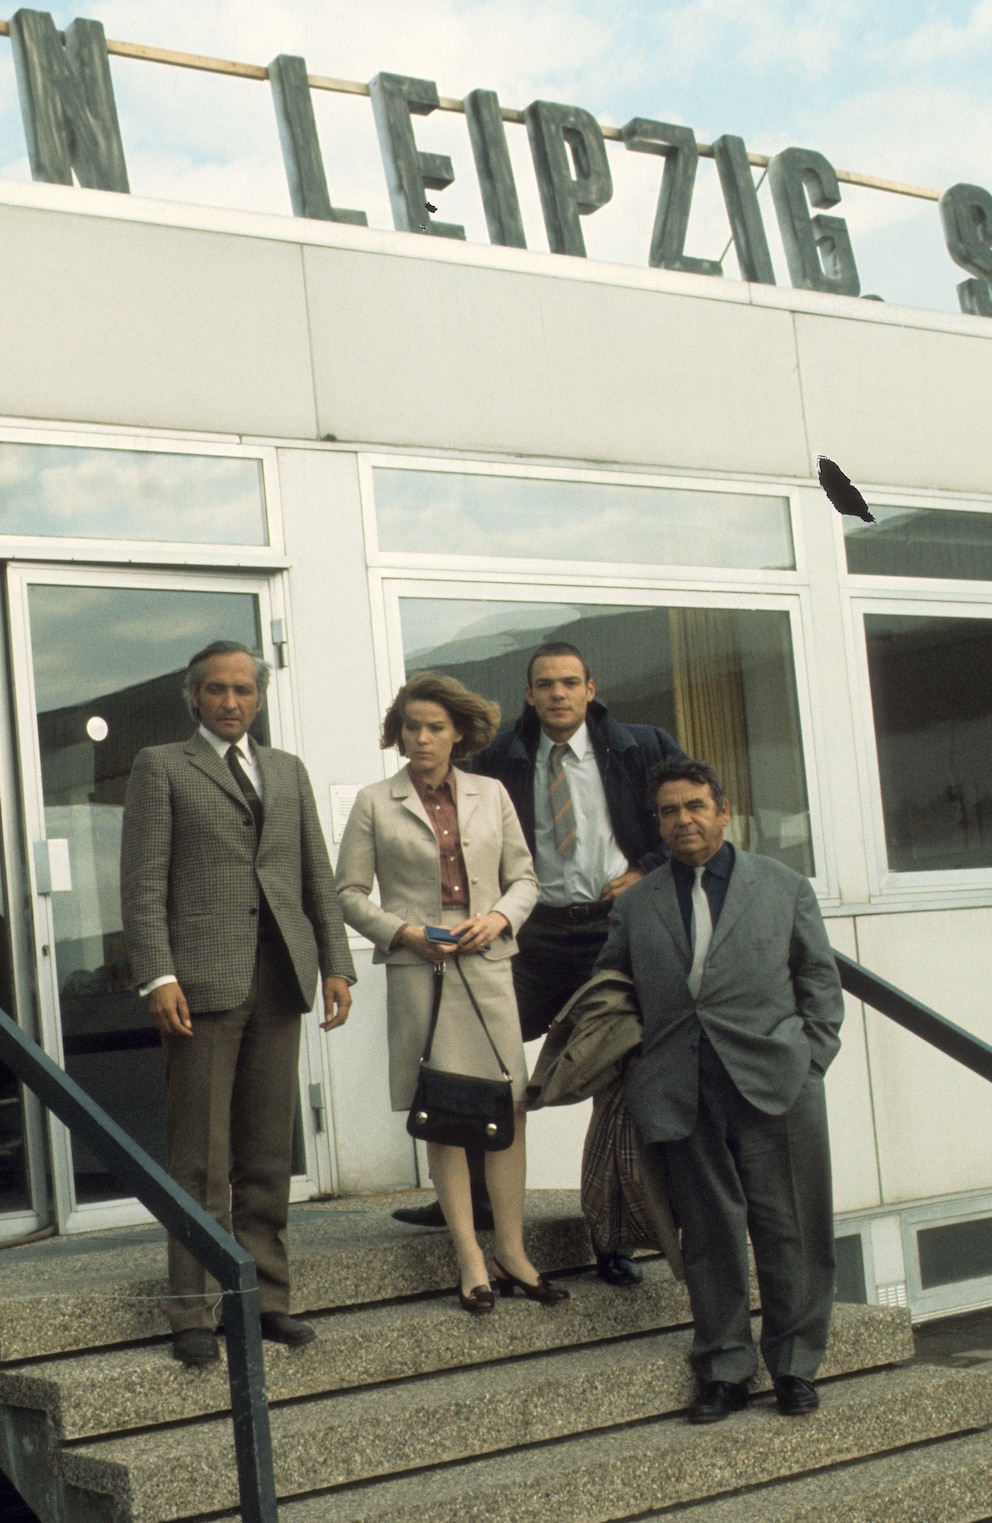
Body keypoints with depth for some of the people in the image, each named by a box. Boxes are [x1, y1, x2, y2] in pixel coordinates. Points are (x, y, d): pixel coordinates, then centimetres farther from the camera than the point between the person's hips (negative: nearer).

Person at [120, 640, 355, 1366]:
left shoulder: (289, 771, 21)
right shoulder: (161, 766, 7)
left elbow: (319, 876, 18)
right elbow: (143, 881, -1)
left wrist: (336, 966, 8)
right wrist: (158, 977, -12)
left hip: (280, 979, 4)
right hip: (203, 979, -4)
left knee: (270, 1155, 7)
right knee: (201, 1161, -3)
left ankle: (267, 1298, 14)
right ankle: (193, 1313, 2)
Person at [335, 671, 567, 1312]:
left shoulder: (491, 795, 11)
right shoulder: (376, 804, 5)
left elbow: (524, 877, 14)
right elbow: (350, 893, 4)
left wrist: (500, 918, -6)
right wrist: (403, 931, -10)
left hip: (488, 965, 2)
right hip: (418, 970, -2)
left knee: (509, 1108, 0)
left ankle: (513, 1251, 10)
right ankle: (471, 1260, 5)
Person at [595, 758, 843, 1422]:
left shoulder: (784, 886, 11)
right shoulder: (637, 905, 14)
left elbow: (821, 979, 11)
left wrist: (811, 1057, 1)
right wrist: (632, 1073, 4)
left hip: (774, 1085, -1)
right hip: (683, 1093, 1)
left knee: (787, 1230, 2)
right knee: (710, 1236, 4)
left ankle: (795, 1366, 15)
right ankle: (726, 1370, 14)